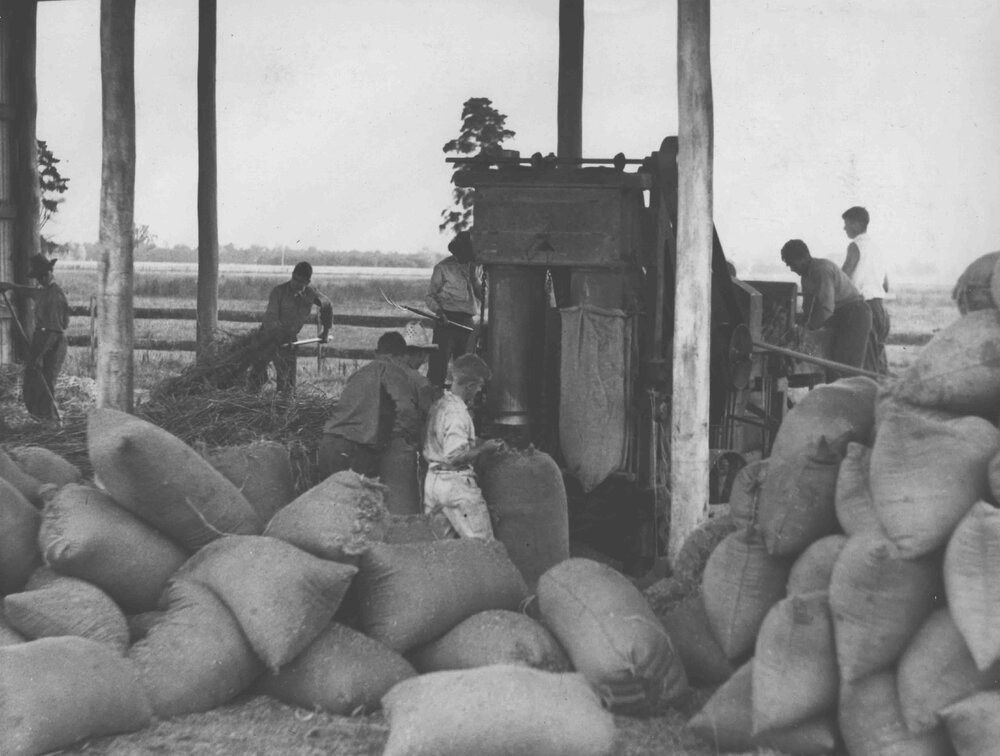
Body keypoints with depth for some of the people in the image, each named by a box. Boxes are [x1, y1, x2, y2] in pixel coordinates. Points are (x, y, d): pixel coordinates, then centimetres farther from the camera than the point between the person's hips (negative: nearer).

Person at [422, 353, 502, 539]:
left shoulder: (438, 405, 9)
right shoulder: (458, 413, -18)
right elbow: (455, 456, -23)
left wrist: (476, 443, 16)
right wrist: (484, 448, -11)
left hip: (432, 480, 9)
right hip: (455, 482, -9)